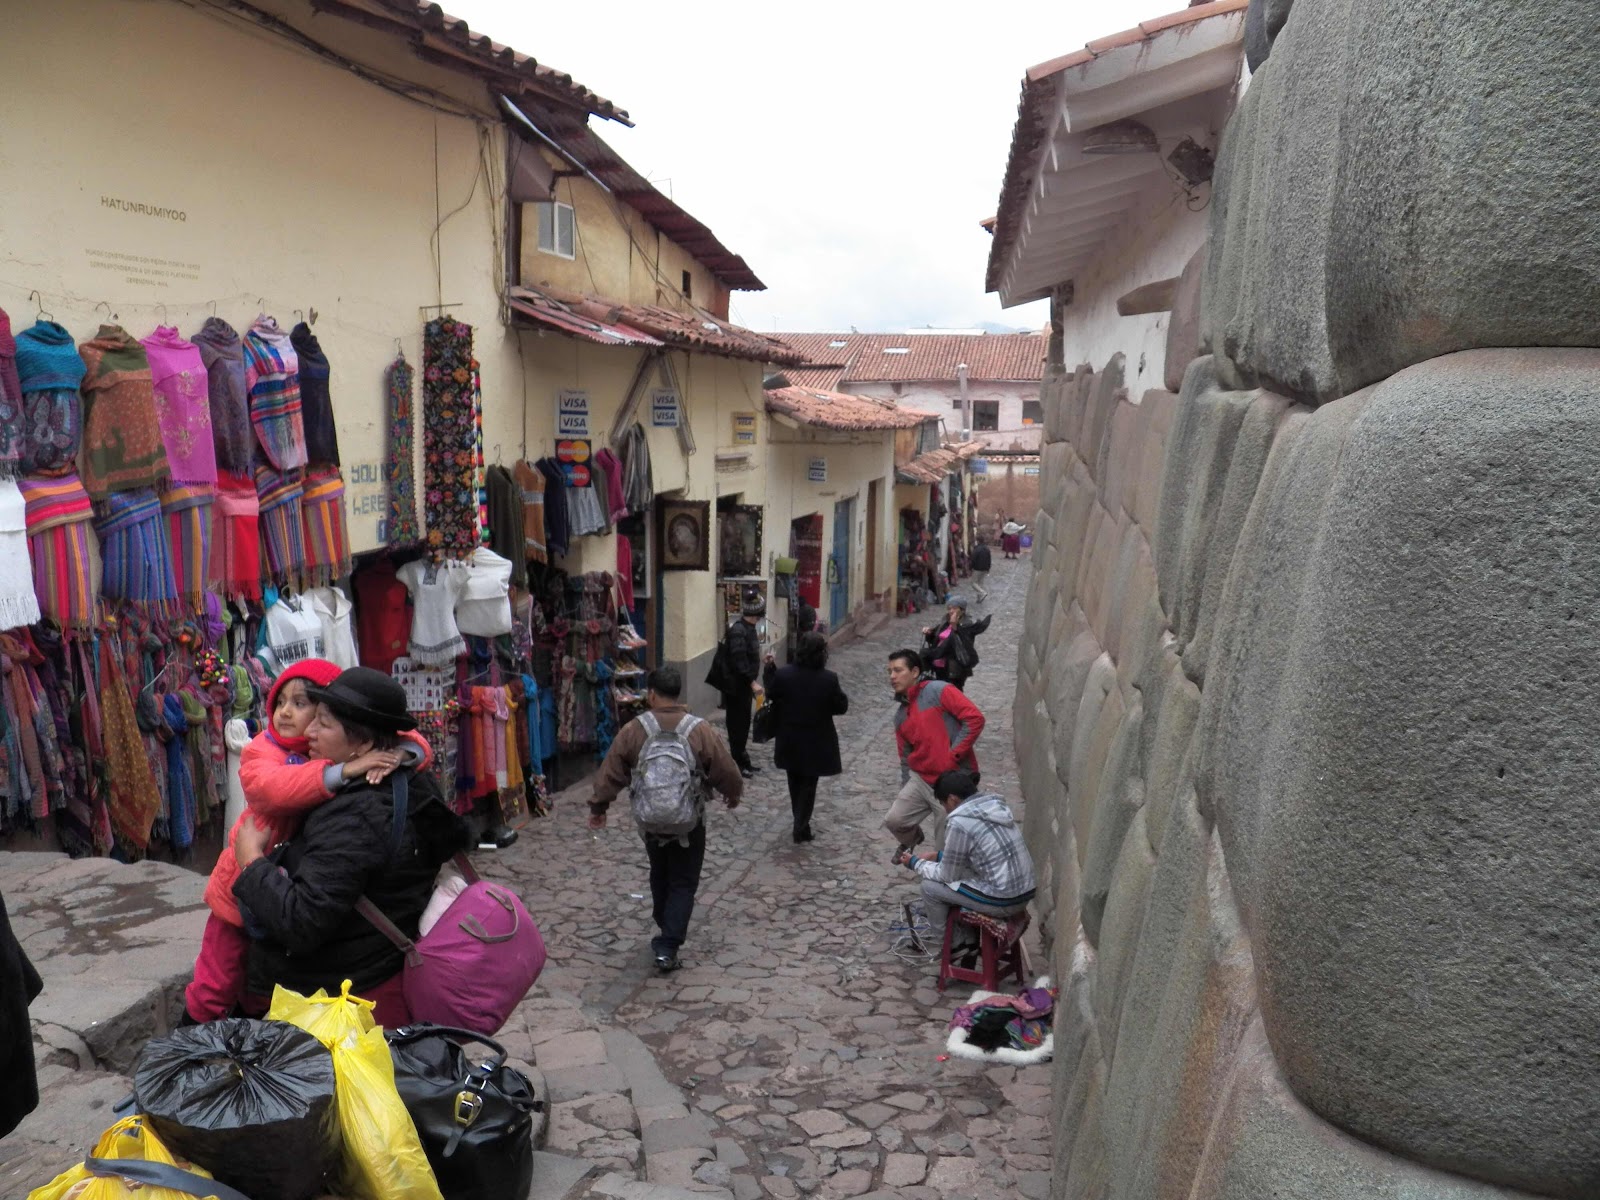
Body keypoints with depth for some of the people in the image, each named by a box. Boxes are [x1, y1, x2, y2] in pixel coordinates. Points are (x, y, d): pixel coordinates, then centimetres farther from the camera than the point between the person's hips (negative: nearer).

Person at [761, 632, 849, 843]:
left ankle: (800, 821, 37)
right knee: (808, 785, 12)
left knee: (795, 782, 22)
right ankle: (802, 829, 13)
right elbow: (842, 707, -10)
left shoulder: (783, 674, -15)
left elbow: (771, 695, 2)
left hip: (789, 740, 3)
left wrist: (770, 669, 11)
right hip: (816, 742, -2)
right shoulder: (829, 679, -20)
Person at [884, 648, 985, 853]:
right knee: (894, 820, -5)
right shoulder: (900, 715, 12)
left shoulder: (939, 691, -10)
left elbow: (974, 718, -18)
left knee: (946, 848, 1)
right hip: (921, 779, 6)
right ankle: (911, 839, 27)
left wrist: (953, 755, -18)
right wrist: (906, 795, 17)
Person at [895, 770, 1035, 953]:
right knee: (959, 872, 26)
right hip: (1025, 893, 8)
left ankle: (950, 942, 26)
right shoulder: (994, 805, 8)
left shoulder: (959, 823, -17)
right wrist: (937, 856, 22)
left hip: (1003, 901, -8)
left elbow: (948, 875, -5)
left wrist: (916, 863, 10)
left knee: (930, 886, 6)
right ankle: (968, 940, 33)